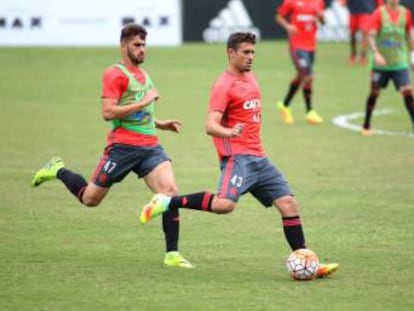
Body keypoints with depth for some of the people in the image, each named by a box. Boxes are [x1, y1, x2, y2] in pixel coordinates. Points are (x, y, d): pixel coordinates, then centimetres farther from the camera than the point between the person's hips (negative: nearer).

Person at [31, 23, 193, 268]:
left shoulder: (142, 74, 17)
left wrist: (161, 124, 17)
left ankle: (172, 254, -11)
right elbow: (108, 112, -20)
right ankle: (58, 171, 33)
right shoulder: (115, 74, -9)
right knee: (90, 198, 5)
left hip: (150, 145, 6)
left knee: (170, 190, -14)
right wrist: (144, 103, -20)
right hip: (123, 146, -6)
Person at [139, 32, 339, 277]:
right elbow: (211, 125, -21)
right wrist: (229, 133, -41)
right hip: (237, 156, -8)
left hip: (258, 157, 8)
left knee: (289, 203, 1)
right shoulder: (224, 85, -10)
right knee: (225, 204, -30)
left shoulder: (251, 78, 16)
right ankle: (168, 202, -16)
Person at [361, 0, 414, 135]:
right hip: (381, 63, -2)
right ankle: (366, 126, 21)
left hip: (400, 63, 2)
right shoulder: (379, 13, -8)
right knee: (374, 92, 5)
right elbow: (371, 36, -12)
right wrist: (376, 53, -27)